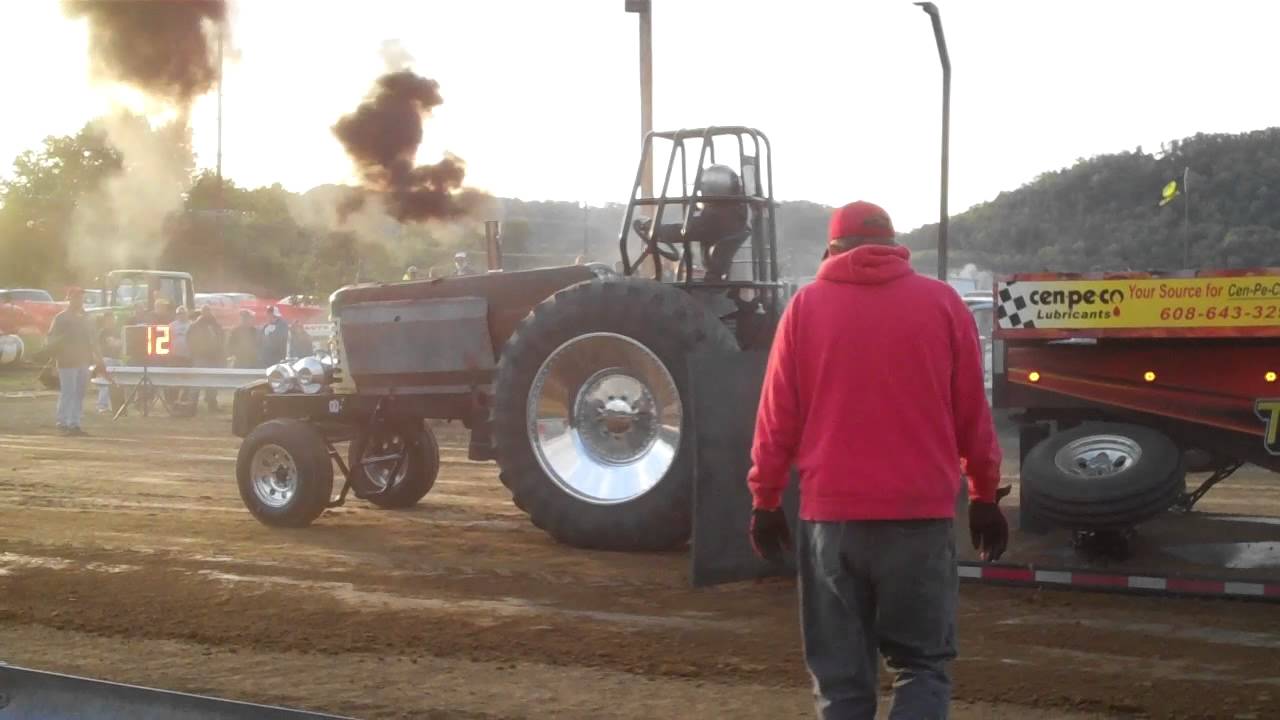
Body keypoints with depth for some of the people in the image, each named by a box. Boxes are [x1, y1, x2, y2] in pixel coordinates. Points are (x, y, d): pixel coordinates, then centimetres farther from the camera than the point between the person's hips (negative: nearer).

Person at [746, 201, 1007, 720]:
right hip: (920, 513, 0)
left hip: (830, 512, 1)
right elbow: (972, 413, 7)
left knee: (841, 674, 9)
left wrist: (765, 500, 12)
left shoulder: (806, 305, 4)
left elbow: (778, 416, 3)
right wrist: (984, 495, 17)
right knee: (922, 662, 10)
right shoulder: (942, 302, 4)